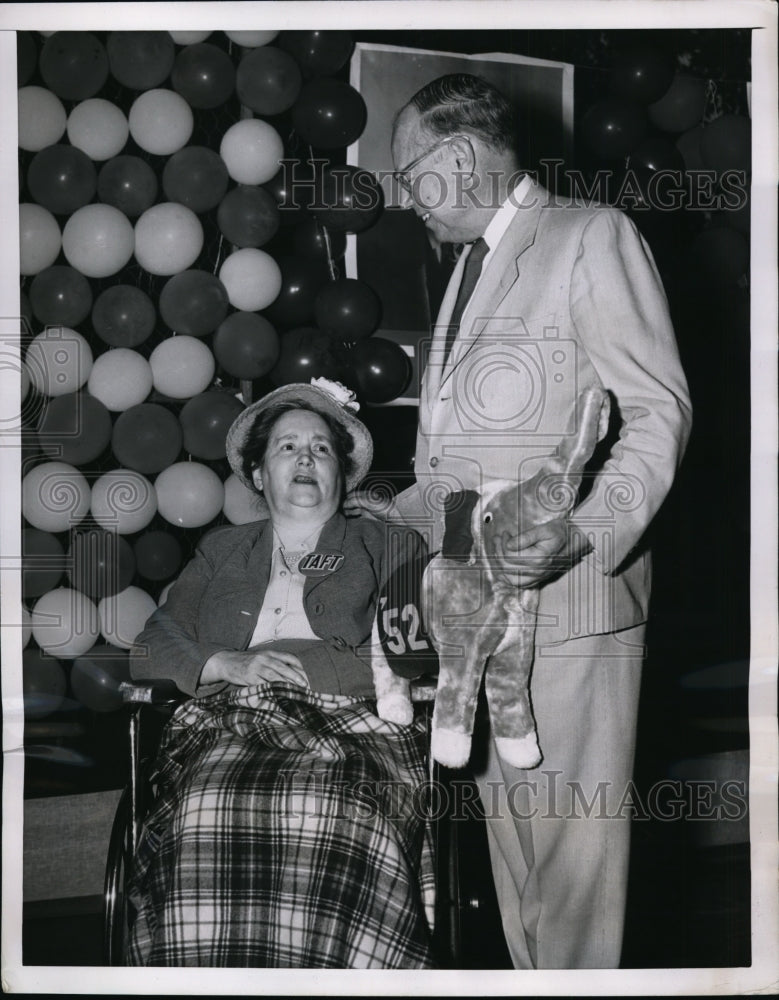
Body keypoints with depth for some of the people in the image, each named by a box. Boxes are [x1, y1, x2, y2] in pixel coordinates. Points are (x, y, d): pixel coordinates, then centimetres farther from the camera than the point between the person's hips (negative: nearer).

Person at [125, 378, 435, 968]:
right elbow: (150, 649, 18)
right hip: (231, 719, 1)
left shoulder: (378, 544, 24)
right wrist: (230, 664, 0)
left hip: (350, 721, -1)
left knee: (336, 814, -38)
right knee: (209, 814, -36)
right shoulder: (223, 550, 28)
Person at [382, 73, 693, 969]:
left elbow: (658, 409, -10)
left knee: (570, 829, -4)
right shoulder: (470, 265, 21)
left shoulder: (592, 238, -4)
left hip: (566, 598, -8)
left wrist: (586, 533, -23)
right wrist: (391, 521, 21)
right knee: (508, 823, 10)